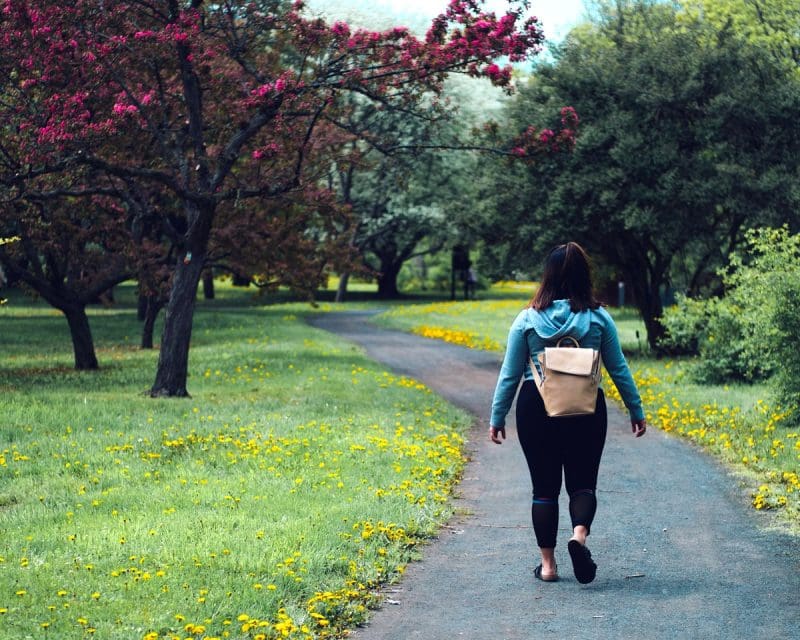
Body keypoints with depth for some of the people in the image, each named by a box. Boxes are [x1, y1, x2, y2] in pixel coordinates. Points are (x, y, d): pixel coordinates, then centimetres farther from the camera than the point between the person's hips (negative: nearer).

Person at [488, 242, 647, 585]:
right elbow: (618, 368, 3)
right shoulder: (598, 318, -2)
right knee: (582, 482, 10)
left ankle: (547, 564, 10)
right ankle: (579, 534, -19)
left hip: (536, 408, 0)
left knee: (544, 487, 10)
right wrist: (636, 411, 13)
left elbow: (510, 374, 0)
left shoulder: (527, 319, -2)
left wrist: (497, 417, 8)